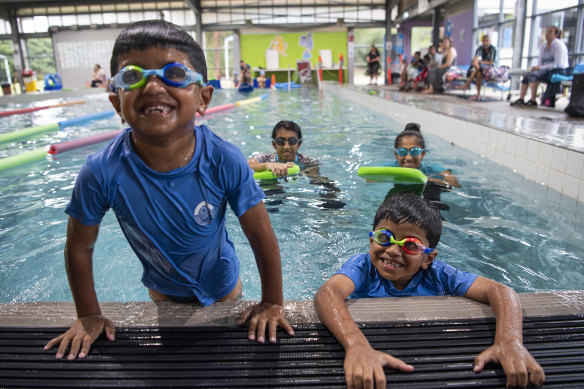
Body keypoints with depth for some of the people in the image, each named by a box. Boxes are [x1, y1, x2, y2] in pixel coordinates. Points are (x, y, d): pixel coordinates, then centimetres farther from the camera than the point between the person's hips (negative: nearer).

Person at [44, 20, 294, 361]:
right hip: (163, 290, 1)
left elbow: (262, 237, -23)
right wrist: (89, 316, -5)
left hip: (221, 284, -1)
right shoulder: (103, 173, -30)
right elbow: (80, 246, -13)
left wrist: (272, 304, -15)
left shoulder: (225, 162, -33)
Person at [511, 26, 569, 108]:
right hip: (547, 70, 8)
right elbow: (540, 60, 16)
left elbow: (558, 64, -19)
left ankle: (533, 102, -29)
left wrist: (540, 67, -21)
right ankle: (521, 100, -18)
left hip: (559, 72, -8)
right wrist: (537, 67, -8)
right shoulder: (543, 45, 13)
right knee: (526, 74, -9)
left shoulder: (559, 44, -11)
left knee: (533, 74, -29)